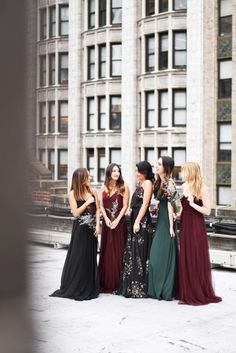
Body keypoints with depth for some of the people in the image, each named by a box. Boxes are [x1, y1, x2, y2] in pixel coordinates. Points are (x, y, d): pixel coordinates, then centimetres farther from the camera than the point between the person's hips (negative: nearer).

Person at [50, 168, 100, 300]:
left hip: (91, 229, 4)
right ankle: (75, 288, 8)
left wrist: (97, 225, -4)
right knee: (78, 257, -1)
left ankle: (89, 288, 16)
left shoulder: (93, 191, 6)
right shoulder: (73, 193, -4)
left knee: (91, 257, 7)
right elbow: (76, 212, -9)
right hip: (80, 229, -4)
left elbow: (97, 210, 6)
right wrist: (87, 202, -13)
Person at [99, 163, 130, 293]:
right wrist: (106, 219, -7)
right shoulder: (104, 187, 9)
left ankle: (118, 284, 3)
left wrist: (117, 220, -14)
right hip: (107, 222, 3)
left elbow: (125, 206, -5)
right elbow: (101, 206, 7)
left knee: (118, 252, -2)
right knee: (106, 252, 5)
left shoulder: (124, 187, -1)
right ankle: (106, 284, 10)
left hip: (119, 222, -3)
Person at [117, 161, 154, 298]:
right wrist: (134, 221, 12)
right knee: (132, 252, 11)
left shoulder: (147, 183, -8)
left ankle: (140, 288, 0)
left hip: (142, 221, -9)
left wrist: (138, 222, -19)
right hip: (135, 219, 9)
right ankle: (132, 286, 18)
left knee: (140, 253, -6)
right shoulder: (140, 184, 18)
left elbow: (145, 204, -15)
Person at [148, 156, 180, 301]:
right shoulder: (159, 182, 12)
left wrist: (171, 226, -17)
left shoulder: (169, 183, -13)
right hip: (160, 221, 9)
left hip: (167, 221, -9)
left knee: (165, 255, -5)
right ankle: (158, 289, 18)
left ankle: (167, 291, 2)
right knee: (157, 255, 10)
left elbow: (170, 205, -16)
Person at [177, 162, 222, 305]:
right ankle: (187, 294, 17)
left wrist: (193, 204, -21)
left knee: (198, 260, -1)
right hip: (185, 225, 7)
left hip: (197, 226, -6)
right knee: (185, 260, 8)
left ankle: (201, 294, 10)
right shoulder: (184, 186, 9)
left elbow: (207, 211, -11)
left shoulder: (202, 188, -10)